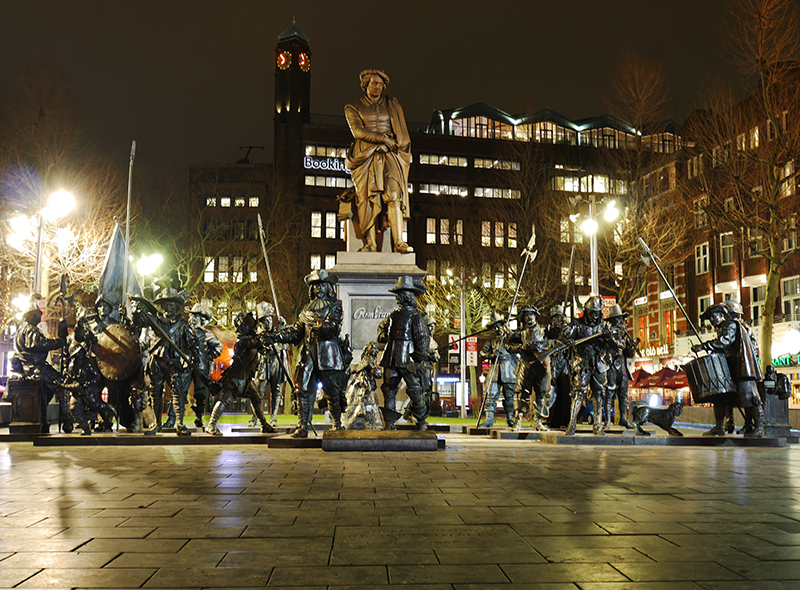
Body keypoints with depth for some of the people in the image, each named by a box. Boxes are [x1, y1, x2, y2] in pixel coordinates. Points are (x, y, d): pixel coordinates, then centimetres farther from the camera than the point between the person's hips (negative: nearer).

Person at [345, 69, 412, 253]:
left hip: (389, 155, 1)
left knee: (394, 194, -18)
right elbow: (358, 131, -2)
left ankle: (399, 242, -26)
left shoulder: (392, 105, 21)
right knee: (368, 197, -16)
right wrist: (382, 138, -9)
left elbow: (401, 132, 19)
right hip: (366, 157, -1)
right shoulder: (353, 108, 14)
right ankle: (370, 243, -19)